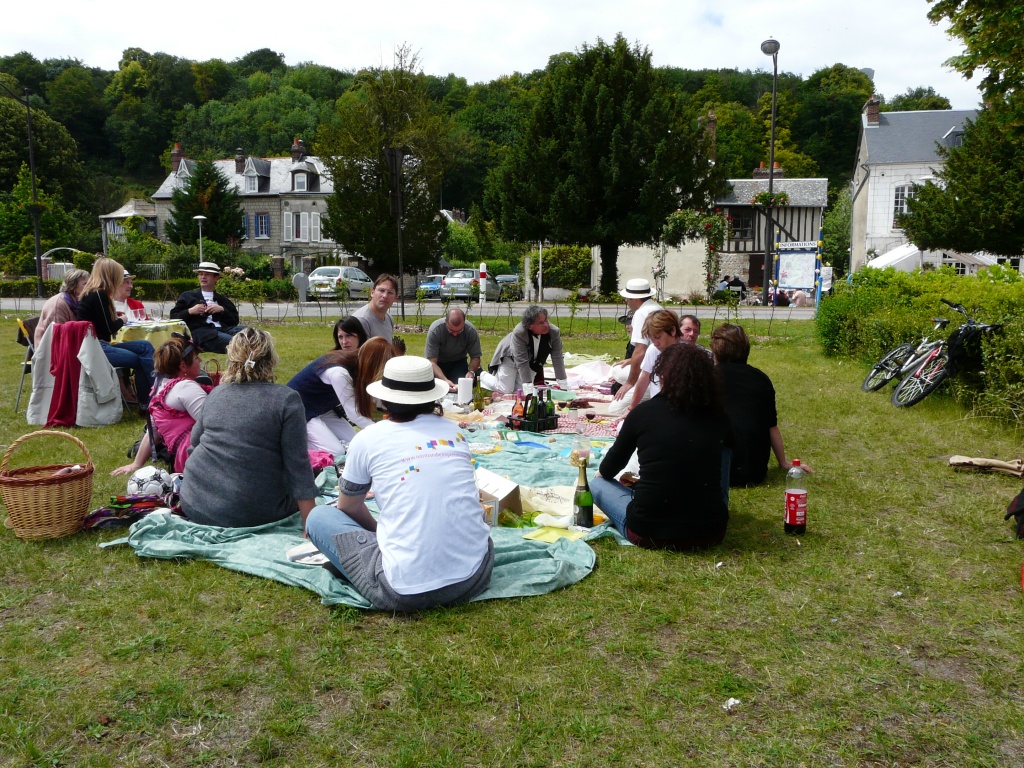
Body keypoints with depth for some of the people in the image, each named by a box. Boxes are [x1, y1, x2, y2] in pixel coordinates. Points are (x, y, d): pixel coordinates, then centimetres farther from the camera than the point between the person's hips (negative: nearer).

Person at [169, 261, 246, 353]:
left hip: (223, 328, 3)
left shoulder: (222, 299, 28)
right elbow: (173, 317, 16)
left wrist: (222, 310, 0)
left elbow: (235, 320, 17)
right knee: (231, 341, -39)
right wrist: (190, 311, -1)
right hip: (200, 331, -3)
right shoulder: (187, 296, 24)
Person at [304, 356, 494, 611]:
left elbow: (348, 508, 16)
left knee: (318, 517, 15)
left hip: (405, 592, -4)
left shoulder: (368, 439, 0)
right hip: (475, 579, 5)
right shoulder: (455, 432, 10)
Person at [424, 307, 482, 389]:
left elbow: (475, 357, -14)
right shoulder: (435, 330, -30)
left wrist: (471, 372, -36)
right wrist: (444, 380, -47)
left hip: (458, 362, 1)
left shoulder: (471, 330, -24)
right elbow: (432, 361, -31)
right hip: (438, 362, -1)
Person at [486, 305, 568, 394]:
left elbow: (557, 358, -22)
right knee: (506, 390, -7)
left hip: (532, 363, 4)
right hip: (510, 358, -4)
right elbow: (522, 362, -37)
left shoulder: (554, 332, -29)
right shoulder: (518, 333, -39)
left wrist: (563, 386, -23)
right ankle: (482, 376, 20)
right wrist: (528, 387, -40)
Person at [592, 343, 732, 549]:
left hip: (649, 533, -2)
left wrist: (602, 474, 33)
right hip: (710, 535, 2)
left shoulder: (643, 412, -6)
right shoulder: (718, 417, 0)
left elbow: (607, 471, 9)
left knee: (598, 484, 23)